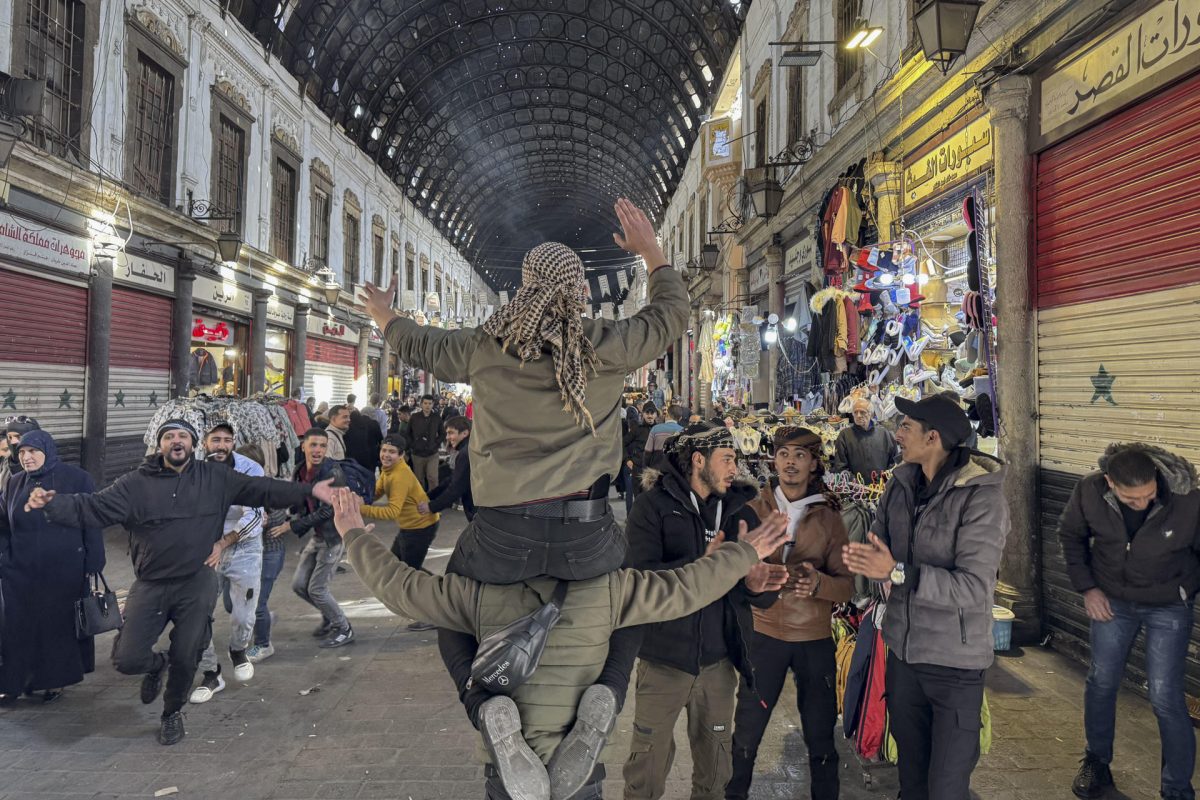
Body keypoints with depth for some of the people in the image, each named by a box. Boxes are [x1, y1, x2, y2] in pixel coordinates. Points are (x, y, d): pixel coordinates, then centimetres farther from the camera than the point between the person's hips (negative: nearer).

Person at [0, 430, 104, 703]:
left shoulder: (77, 479, -5)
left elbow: (92, 526, -5)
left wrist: (94, 565, -8)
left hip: (65, 574, -3)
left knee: (60, 624, 7)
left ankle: (54, 680, 23)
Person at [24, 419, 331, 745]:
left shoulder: (216, 478, -1)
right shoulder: (136, 483, -4)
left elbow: (261, 489, -3)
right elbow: (92, 508, -9)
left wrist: (309, 491, -11)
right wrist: (52, 503, -27)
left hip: (197, 585, 0)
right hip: (150, 586, 0)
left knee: (185, 659, 7)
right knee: (127, 659, -3)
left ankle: (173, 712, 38)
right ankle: (157, 664, 35)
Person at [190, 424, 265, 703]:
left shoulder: (250, 470, -15)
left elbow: (254, 516, -22)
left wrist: (223, 543, -31)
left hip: (243, 551, -2)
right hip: (204, 551, 2)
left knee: (243, 617, 1)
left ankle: (238, 650, 36)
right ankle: (211, 674, 21)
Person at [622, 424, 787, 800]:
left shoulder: (741, 511, 5)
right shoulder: (654, 505, -8)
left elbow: (763, 595, 2)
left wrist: (755, 585, -21)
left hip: (719, 662, 4)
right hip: (664, 659, -4)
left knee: (715, 769, 17)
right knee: (648, 766, 5)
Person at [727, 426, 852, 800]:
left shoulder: (829, 518, 1)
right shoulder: (754, 510, -1)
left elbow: (847, 584, -4)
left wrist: (817, 583, -25)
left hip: (815, 639, 1)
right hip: (764, 633, 0)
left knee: (820, 738, 10)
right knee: (746, 732, 8)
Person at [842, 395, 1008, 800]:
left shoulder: (981, 498, -19)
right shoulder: (900, 484, 0)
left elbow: (974, 588, -24)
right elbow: (879, 548, 3)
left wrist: (897, 572, -30)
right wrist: (863, 560, -20)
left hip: (955, 663, -6)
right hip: (902, 652, 6)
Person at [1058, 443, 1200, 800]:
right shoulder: (1089, 492, -21)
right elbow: (1070, 535, -2)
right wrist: (1087, 588, -5)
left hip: (1169, 606, -2)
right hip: (1112, 600, 3)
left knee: (1165, 697, -3)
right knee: (1101, 683, 13)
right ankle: (1097, 762, 35)